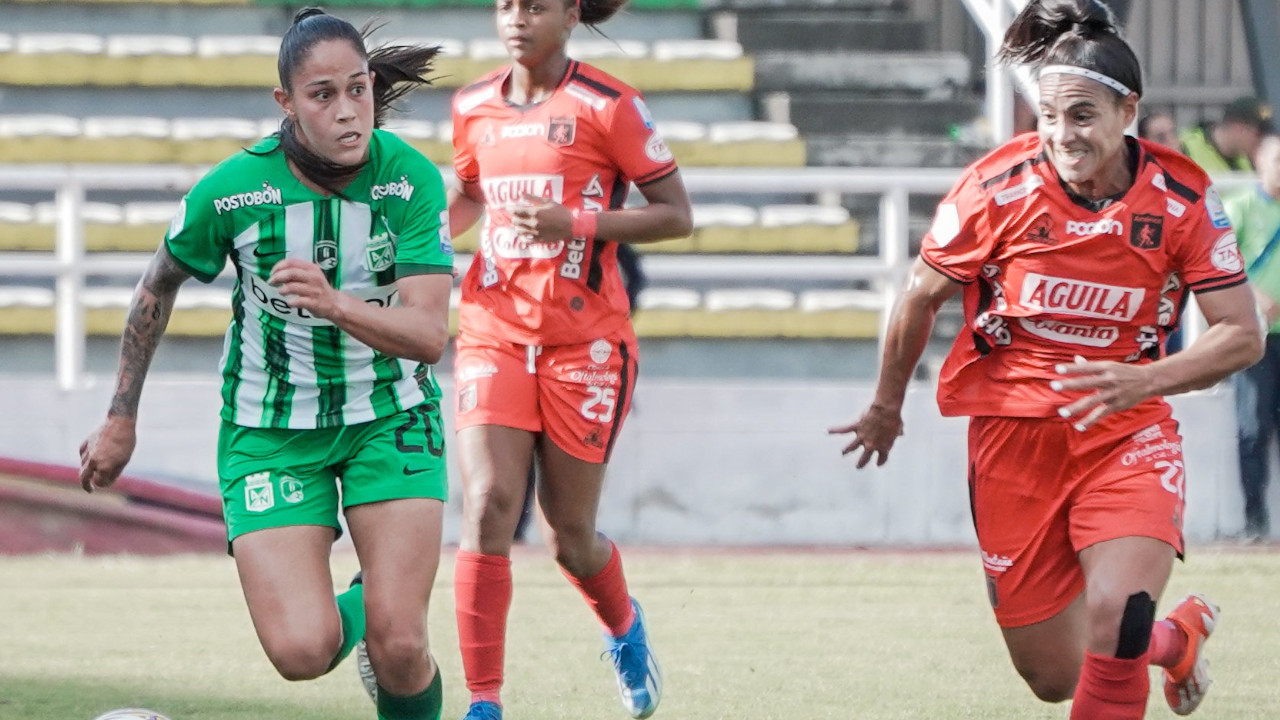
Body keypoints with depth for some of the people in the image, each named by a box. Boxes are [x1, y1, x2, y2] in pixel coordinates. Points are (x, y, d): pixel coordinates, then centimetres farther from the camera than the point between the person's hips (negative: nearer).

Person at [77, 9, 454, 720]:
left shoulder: (412, 179, -16)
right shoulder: (230, 190, -17)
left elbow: (429, 335, -22)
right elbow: (158, 286, 4)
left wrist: (335, 304, -41)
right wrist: (121, 420, 9)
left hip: (390, 416, 0)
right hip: (270, 430, 0)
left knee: (398, 648, -15)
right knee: (302, 652, -17)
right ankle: (357, 609, 20)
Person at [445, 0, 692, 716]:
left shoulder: (608, 105, -8)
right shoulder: (473, 107, 6)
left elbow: (677, 215, -6)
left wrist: (577, 223, -19)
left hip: (585, 340, -3)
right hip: (493, 330, 3)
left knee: (570, 531, 7)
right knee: (488, 505, -16)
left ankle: (625, 629, 42)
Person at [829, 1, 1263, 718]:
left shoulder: (1182, 196, -10)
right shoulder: (1001, 186, -11)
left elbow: (1243, 334, -7)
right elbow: (922, 295, 4)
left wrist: (1146, 379, -24)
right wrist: (887, 405, 16)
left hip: (1127, 430, -1)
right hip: (1012, 434, 1)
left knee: (1115, 616, -28)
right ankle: (1177, 637, 39)